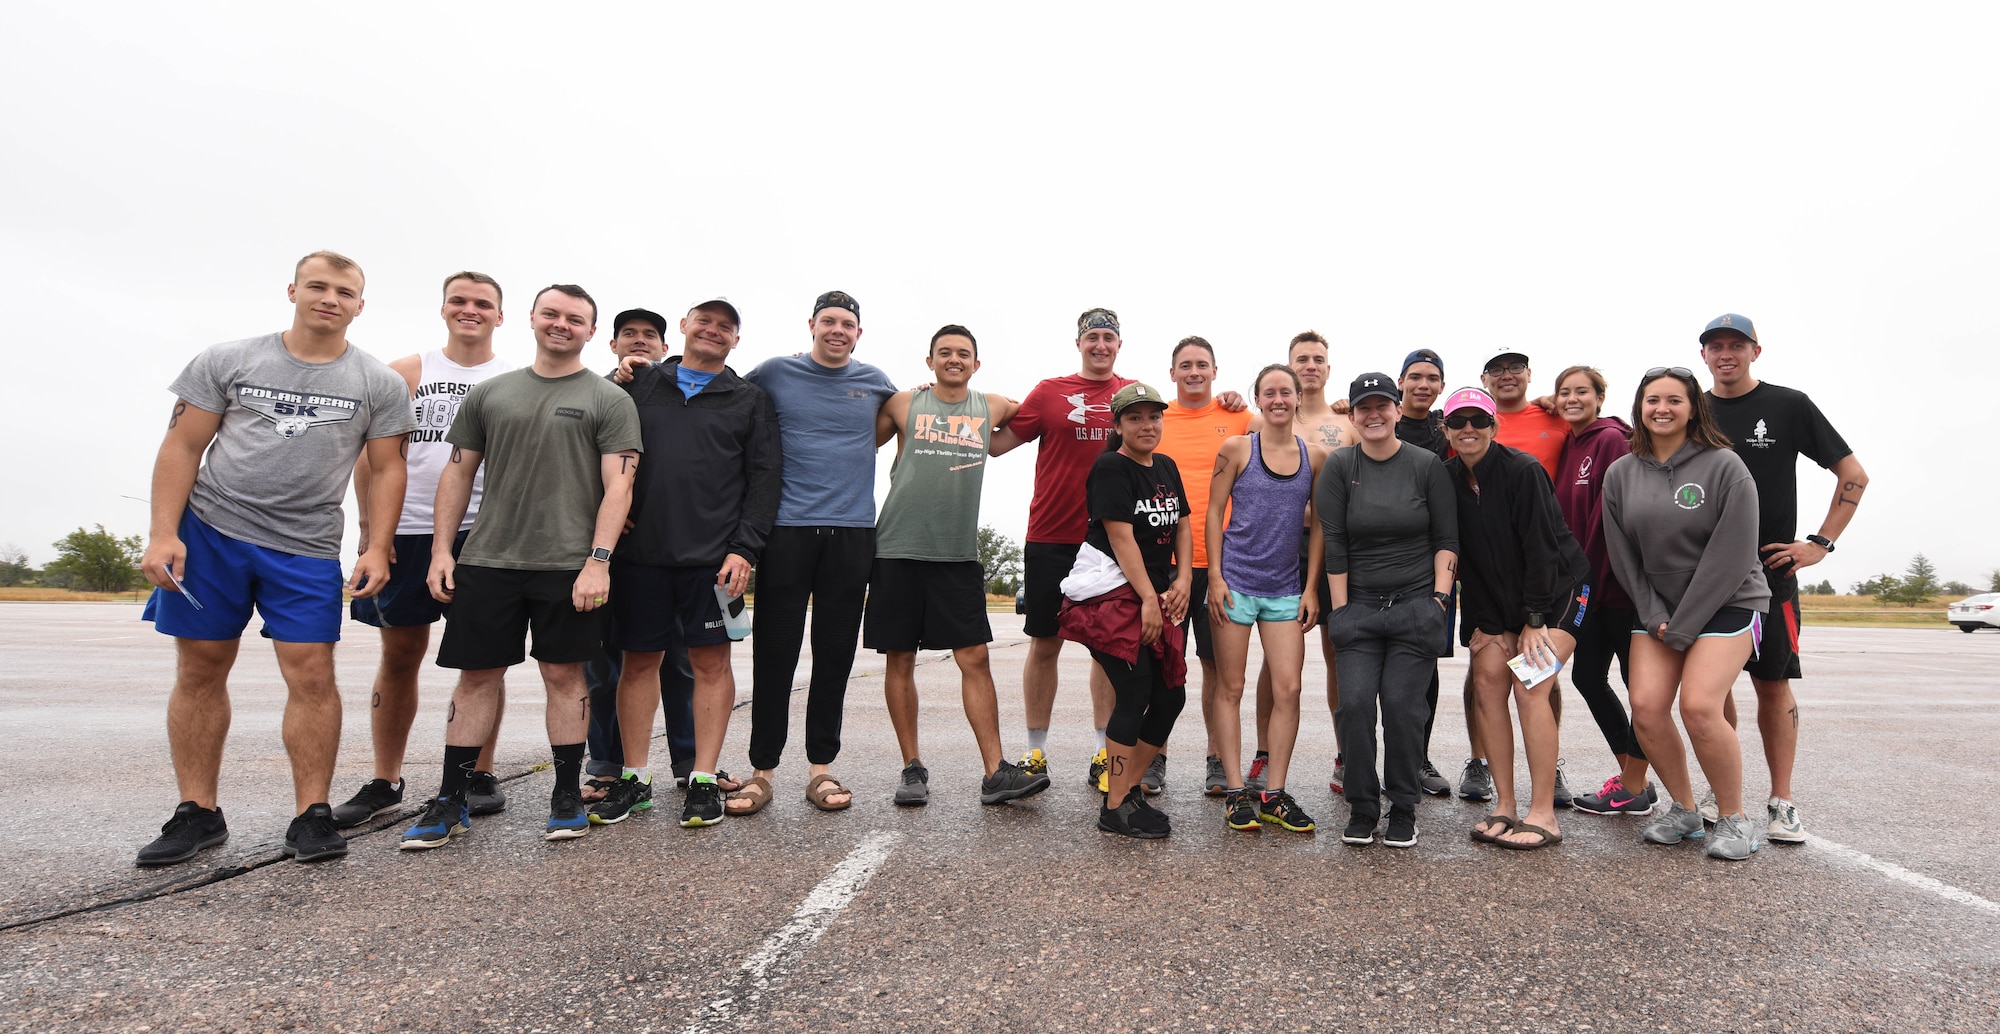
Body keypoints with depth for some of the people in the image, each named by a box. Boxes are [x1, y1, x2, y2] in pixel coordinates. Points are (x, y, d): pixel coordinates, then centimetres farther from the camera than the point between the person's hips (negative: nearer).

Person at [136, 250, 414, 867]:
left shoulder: (379, 383, 4)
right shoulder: (226, 361, 5)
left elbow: (386, 470, 3)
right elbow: (182, 448, 4)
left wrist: (378, 548, -7)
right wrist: (163, 534, -5)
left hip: (306, 549, -1)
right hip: (207, 534, 2)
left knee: (312, 676, -6)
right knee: (200, 672, 7)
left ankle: (312, 816, 4)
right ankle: (197, 814, 19)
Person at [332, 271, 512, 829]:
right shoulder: (406, 373, 9)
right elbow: (371, 454, 7)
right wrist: (370, 525, -1)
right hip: (407, 533, 2)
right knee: (399, 654, 8)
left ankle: (481, 776, 14)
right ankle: (384, 782, 19)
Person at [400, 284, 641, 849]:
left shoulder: (609, 400, 2)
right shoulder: (489, 393, 14)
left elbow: (618, 484, -6)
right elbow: (458, 472, 15)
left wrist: (598, 559, -15)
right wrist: (441, 549, 6)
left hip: (569, 566, -3)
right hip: (486, 561, 3)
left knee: (564, 675, 4)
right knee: (477, 675, 7)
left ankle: (567, 796, 16)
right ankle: (450, 802, 18)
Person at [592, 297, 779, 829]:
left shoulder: (750, 399, 9)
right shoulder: (639, 382, 13)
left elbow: (766, 478, 2)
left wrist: (745, 547, -8)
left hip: (714, 555, -2)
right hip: (639, 551, 2)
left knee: (711, 660, 0)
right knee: (638, 661, 7)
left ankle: (704, 779, 10)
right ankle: (634, 779, 19)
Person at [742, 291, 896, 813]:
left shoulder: (875, 381, 11)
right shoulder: (775, 373, 7)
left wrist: (851, 455, 12)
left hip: (852, 530, 2)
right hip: (787, 529, -1)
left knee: (835, 654, 5)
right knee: (775, 652, 0)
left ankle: (821, 768, 15)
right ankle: (763, 769, 11)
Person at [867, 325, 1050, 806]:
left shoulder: (992, 407, 11)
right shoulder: (903, 404, 7)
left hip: (959, 554, 1)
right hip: (899, 549, 0)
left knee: (975, 657, -4)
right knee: (900, 659, 3)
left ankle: (995, 772, 0)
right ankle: (912, 767, 16)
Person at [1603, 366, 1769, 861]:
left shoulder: (1724, 466, -9)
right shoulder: (1620, 474, 4)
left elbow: (1731, 557, -13)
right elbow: (1624, 558, 5)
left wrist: (1682, 627, -15)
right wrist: (1654, 616, -6)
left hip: (1726, 603, -4)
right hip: (1657, 608, 4)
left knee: (1699, 706, -19)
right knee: (1646, 706, -10)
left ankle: (1735, 819, 3)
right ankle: (1683, 810, 12)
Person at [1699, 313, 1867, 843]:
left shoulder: (1789, 405, 1)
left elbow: (1854, 475, 3)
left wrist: (1819, 542, -5)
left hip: (1769, 568, -2)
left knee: (1772, 682, 1)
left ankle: (1782, 802, 9)